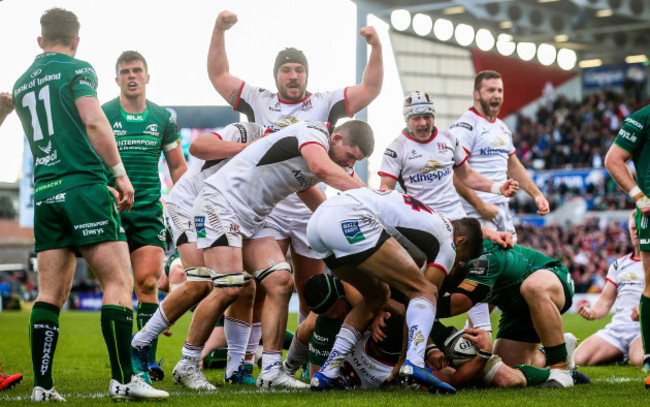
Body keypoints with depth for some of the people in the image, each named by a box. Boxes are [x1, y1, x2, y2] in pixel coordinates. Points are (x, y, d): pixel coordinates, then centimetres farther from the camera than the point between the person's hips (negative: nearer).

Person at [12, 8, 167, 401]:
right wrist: (120, 174, -11)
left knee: (51, 293, 8)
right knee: (119, 281, -6)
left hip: (45, 192, 7)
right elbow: (94, 122, -14)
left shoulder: (21, 84, 20)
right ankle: (123, 379, -12)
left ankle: (42, 385, 4)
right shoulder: (77, 69, 0)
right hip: (83, 186, -6)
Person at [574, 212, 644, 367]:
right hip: (617, 326, 5)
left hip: (643, 326, -5)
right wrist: (591, 312, -3)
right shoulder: (619, 264, 22)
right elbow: (605, 302, 19)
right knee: (578, 359, -17)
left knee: (639, 360, -40)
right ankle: (619, 355, 9)